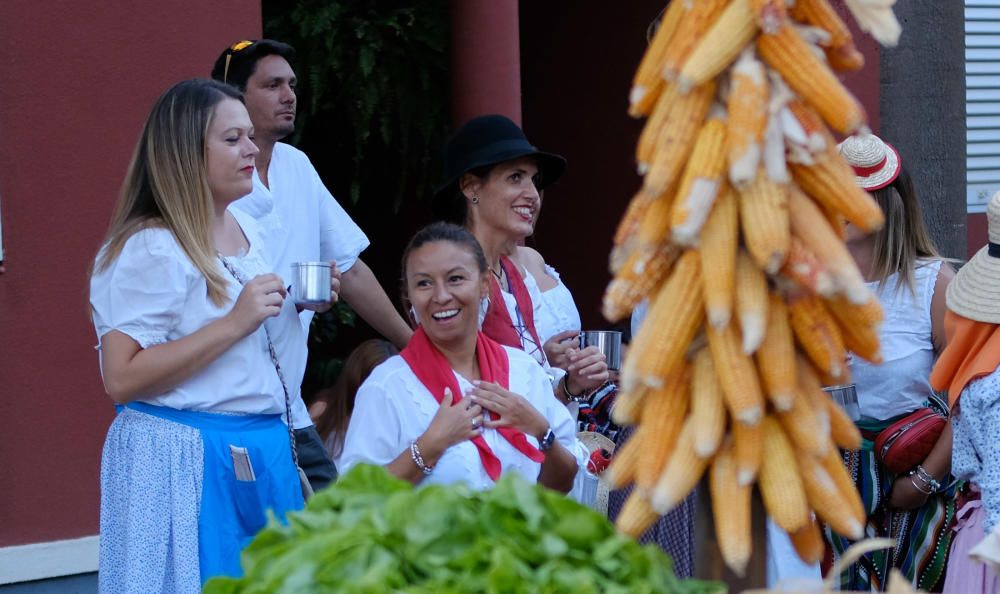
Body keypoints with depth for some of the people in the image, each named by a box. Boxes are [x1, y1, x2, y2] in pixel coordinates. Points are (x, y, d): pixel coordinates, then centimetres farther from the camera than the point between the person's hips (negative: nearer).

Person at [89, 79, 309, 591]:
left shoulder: (247, 231, 11)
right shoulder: (148, 249, -14)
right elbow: (121, 379, -22)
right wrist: (234, 323, -22)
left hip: (264, 452, 8)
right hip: (185, 460, -8)